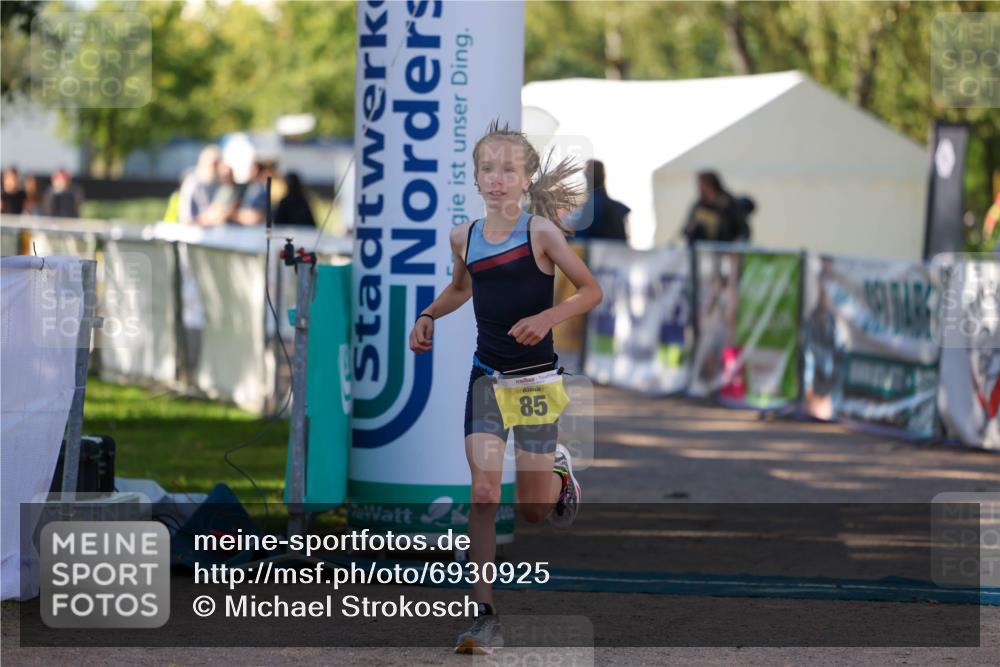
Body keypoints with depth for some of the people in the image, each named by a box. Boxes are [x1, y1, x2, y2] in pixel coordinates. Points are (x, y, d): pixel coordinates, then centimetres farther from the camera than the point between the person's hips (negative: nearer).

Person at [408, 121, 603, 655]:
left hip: (536, 375, -2)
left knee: (532, 508, 4)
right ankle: (484, 615, -18)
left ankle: (559, 473, 42)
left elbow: (591, 291, -6)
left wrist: (548, 317, -21)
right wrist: (428, 317, 8)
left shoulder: (541, 231, -10)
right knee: (483, 485, -15)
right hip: (486, 374, 3)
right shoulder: (464, 238, 2)